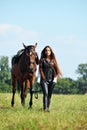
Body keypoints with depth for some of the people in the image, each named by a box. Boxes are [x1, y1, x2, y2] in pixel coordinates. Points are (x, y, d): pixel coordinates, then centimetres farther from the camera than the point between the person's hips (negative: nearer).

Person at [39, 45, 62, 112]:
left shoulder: (53, 60, 8)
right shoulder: (42, 60, 2)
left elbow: (56, 68, 8)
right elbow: (40, 69, -1)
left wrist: (55, 77, -5)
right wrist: (43, 77, -10)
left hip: (51, 80, 3)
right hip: (44, 80, -3)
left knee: (50, 94, 6)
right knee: (45, 93, -16)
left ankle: (48, 108, 14)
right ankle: (45, 108, -19)